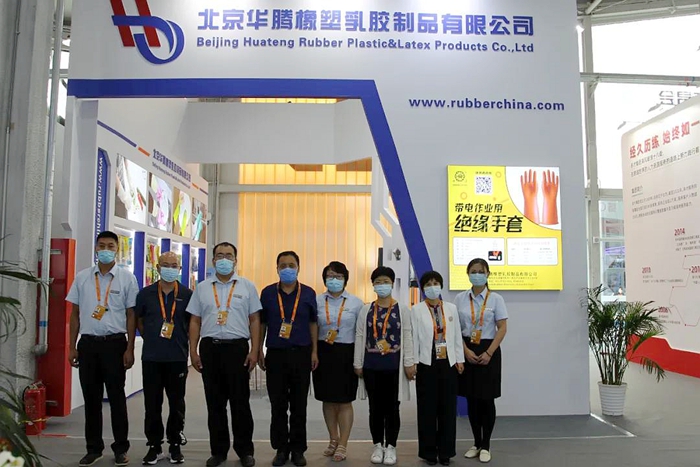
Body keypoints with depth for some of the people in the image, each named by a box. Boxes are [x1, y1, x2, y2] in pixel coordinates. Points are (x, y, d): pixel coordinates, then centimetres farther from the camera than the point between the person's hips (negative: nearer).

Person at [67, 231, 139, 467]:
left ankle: (121, 448, 16)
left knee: (116, 397, 4)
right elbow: (75, 314, 10)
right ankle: (93, 447, 23)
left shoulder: (126, 278, -1)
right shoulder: (82, 277, 7)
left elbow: (131, 316, -1)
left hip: (114, 342, -3)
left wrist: (130, 349, -5)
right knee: (91, 398, 10)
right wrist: (72, 346, 5)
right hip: (87, 343, 3)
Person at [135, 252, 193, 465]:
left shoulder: (187, 295, 0)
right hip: (151, 358, 1)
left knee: (177, 405, 8)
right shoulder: (145, 294, 3)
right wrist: (152, 339, 11)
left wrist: (185, 343, 5)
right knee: (152, 405, 7)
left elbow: (193, 324, 8)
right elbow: (139, 321, 14)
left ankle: (175, 445, 22)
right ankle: (154, 445, 20)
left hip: (178, 358, -1)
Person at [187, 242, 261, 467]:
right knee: (215, 403, 9)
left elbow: (254, 320, 2)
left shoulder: (247, 286, 3)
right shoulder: (202, 288, 9)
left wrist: (254, 350, -5)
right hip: (209, 348, 2)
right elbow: (195, 321, 10)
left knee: (240, 402, 3)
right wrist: (193, 351, 2)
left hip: (237, 347, -2)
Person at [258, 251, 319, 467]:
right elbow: (262, 324, 7)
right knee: (278, 406, 7)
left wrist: (314, 351, 1)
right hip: (275, 354, 0)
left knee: (299, 406, 7)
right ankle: (281, 448, 20)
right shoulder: (267, 293, 3)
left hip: (301, 354, 0)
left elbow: (313, 324, 6)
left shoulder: (308, 293, 3)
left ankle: (298, 449, 18)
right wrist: (259, 351, 4)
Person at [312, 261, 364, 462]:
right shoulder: (317, 301, 2)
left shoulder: (356, 303, -1)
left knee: (345, 400, 4)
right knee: (328, 399, 12)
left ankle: (343, 444, 16)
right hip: (323, 353, 2)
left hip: (346, 353, -2)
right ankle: (333, 439, 29)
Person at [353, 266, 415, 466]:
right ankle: (378, 446, 22)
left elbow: (407, 337, -1)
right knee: (375, 408, 9)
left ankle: (390, 447, 18)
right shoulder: (366, 310, 5)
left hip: (394, 366, -1)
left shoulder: (402, 309, 1)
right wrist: (358, 364, 3)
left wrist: (409, 364, -5)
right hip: (371, 366, 2)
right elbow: (359, 337, 5)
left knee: (392, 408, 6)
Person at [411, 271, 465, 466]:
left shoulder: (451, 308, 8)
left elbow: (457, 335, 8)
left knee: (448, 408, 7)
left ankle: (445, 451, 19)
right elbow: (413, 337, -3)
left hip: (448, 364, 3)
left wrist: (459, 359, 5)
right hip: (427, 364, -2)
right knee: (428, 409, 5)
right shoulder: (416, 310, -1)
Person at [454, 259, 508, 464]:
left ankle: (486, 445, 17)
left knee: (487, 399, 3)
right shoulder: (460, 299, 2)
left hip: (488, 352, -2)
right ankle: (477, 443, 23)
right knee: (472, 399, 8)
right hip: (467, 352, 2)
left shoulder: (496, 299, -3)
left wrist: (489, 353, -14)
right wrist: (466, 351, -11)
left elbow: (502, 328, -6)